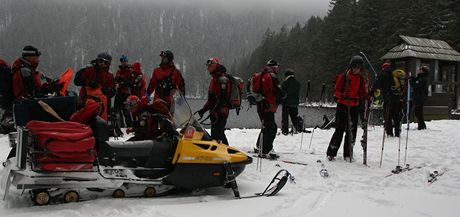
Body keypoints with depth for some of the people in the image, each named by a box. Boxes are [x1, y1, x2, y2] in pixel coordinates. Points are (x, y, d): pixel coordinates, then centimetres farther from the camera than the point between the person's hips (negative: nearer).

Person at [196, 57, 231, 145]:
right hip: (215, 112, 10)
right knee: (214, 134, 11)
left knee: (218, 133, -14)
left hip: (220, 112, -10)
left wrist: (215, 110, -23)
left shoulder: (222, 78, -10)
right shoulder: (214, 78, 22)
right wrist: (203, 109, 20)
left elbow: (223, 98, -20)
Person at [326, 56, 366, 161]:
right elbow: (336, 90, -2)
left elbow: (362, 94, 18)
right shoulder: (343, 76, -1)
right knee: (340, 130, -7)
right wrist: (343, 95, -21)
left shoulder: (361, 79, 13)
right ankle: (331, 153, 3)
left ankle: (348, 154, 14)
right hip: (342, 106, -4)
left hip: (354, 107, 4)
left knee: (352, 131, 4)